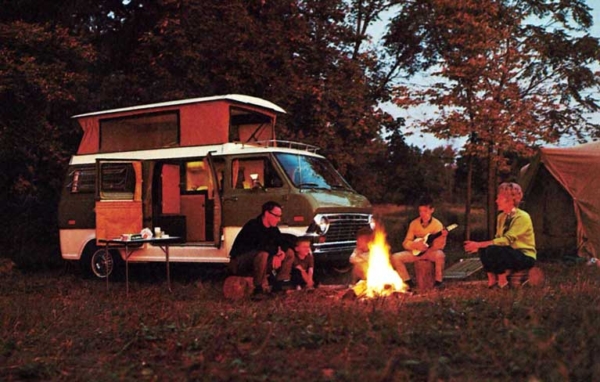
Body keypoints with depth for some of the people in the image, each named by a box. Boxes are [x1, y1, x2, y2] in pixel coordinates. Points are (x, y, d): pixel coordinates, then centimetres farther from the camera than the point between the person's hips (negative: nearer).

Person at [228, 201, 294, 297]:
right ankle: (259, 289, -27)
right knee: (262, 254, -40)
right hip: (239, 264, -8)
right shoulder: (253, 226, -22)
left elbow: (284, 243, 6)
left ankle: (279, 285, -2)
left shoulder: (273, 228, 3)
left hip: (256, 261, 8)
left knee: (289, 253, 3)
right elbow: (262, 246, -33)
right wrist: (277, 250, -20)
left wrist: (282, 252, -16)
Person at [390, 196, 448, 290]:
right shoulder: (414, 224, -2)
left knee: (440, 255, -39)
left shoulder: (437, 225, -11)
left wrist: (442, 237, -40)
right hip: (416, 252, 4)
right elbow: (405, 243, -1)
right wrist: (415, 245, -22)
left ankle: (438, 281, -17)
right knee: (395, 257, -17)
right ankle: (408, 282, -1)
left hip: (431, 252, -4)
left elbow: (439, 246, -19)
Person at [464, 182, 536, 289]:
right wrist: (479, 246, -13)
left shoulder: (522, 217, -19)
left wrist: (479, 244, -31)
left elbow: (507, 240, -29)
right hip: (509, 254, 7)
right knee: (483, 249, -18)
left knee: (493, 250, -31)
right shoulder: (501, 217, 6)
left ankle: (502, 282, -15)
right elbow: (498, 239, 7)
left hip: (525, 257, -7)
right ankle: (492, 281, -9)